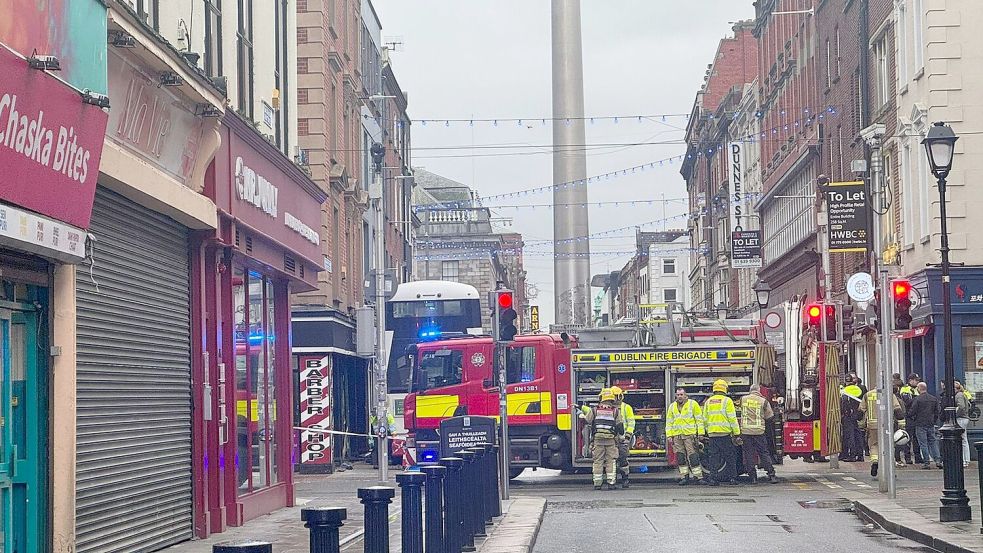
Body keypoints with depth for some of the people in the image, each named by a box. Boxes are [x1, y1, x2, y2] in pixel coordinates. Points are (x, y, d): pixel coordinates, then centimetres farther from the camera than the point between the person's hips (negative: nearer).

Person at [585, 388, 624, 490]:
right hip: (611, 439, 0)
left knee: (598, 461, 5)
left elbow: (588, 422, 12)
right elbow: (620, 425, 4)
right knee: (611, 461, 5)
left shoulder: (595, 410, 4)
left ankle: (597, 483, 3)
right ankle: (611, 482, 0)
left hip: (597, 439, 1)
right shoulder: (616, 411, 2)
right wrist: (621, 433, 21)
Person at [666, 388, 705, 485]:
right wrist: (669, 435, 8)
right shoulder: (672, 407, 14)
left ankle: (698, 476, -5)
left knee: (693, 456, -7)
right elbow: (669, 422, 16)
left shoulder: (693, 404, 3)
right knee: (680, 457, 3)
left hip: (690, 434, -4)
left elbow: (699, 419, 1)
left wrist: (700, 433, -5)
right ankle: (684, 476, 9)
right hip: (677, 436, 4)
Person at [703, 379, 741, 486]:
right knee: (730, 457, 5)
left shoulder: (708, 402, 10)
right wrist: (737, 433, -6)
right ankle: (732, 478, 6)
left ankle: (712, 478, 0)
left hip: (712, 433, 4)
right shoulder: (727, 401, -6)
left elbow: (705, 419, 13)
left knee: (713, 457, 5)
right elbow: (732, 419, -8)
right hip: (725, 433, -4)